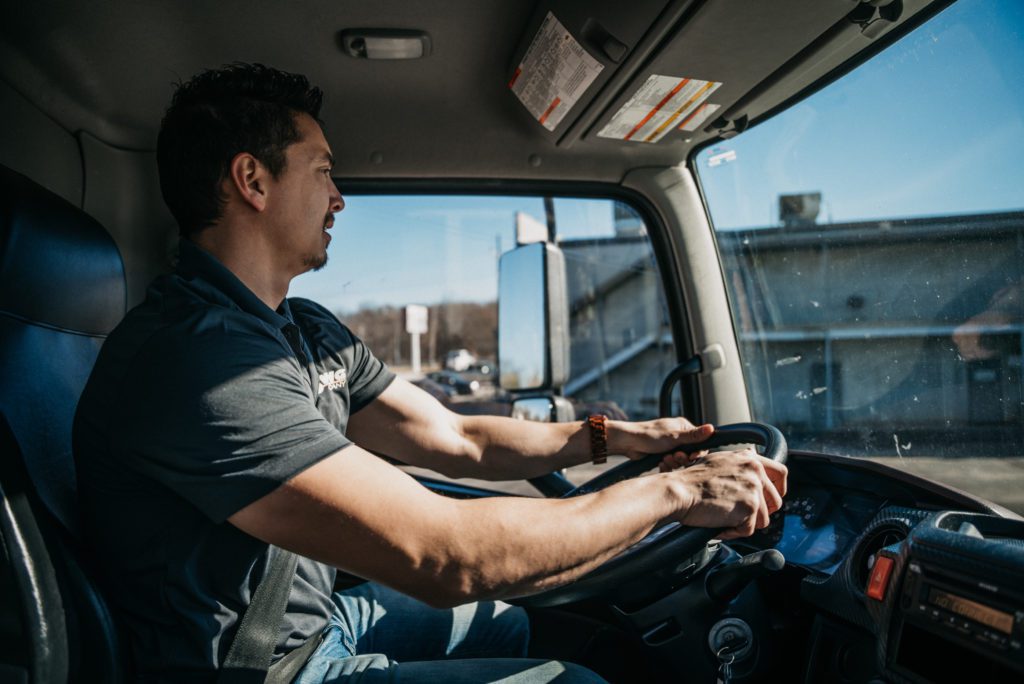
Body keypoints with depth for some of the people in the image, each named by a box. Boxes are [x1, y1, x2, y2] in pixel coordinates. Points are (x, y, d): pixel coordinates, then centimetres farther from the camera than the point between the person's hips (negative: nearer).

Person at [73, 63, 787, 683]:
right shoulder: (194, 356, -30)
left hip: (321, 615, 9)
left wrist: (617, 436, -4)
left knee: (526, 625, 18)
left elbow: (458, 440, 5)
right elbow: (445, 556, -36)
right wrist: (671, 492, -26)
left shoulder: (310, 331, 3)